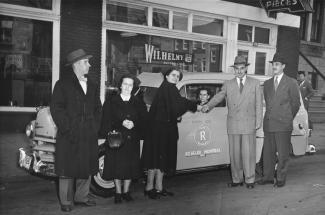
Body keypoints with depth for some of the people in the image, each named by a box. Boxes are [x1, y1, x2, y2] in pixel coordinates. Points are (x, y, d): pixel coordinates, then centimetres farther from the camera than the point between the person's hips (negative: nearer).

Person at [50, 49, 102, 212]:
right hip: (69, 136, -5)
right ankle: (66, 201, 13)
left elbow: (97, 109, 19)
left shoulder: (93, 86, 16)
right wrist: (66, 129, -12)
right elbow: (55, 108, -6)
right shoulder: (63, 84, -1)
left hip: (89, 137, 5)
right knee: (67, 169, 1)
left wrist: (95, 127, 6)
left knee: (87, 168, 10)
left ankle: (82, 197, 24)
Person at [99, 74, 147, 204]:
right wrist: (122, 123, -16)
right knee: (116, 166, -1)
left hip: (132, 140, 2)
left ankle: (126, 192, 19)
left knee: (130, 166, 3)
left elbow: (143, 120, 5)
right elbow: (106, 121, -2)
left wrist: (133, 124, -14)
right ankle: (118, 193, 13)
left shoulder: (138, 103, 10)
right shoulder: (111, 102, 4)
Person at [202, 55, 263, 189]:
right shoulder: (228, 84, 10)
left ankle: (249, 180, 12)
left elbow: (259, 104, 6)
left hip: (249, 124, -1)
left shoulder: (255, 84, 8)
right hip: (233, 125, 1)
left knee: (248, 152, 0)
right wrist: (208, 106, -21)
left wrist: (258, 122, 0)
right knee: (234, 153, 5)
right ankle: (237, 179, 16)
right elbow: (219, 97, -2)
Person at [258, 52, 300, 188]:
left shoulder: (291, 83, 2)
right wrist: (270, 116, 11)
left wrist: (287, 119, 10)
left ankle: (281, 179, 13)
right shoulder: (267, 84, 14)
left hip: (283, 125, -4)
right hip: (268, 124, 4)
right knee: (268, 152, 8)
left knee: (283, 153, 2)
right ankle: (268, 177, 19)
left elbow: (296, 104, 6)